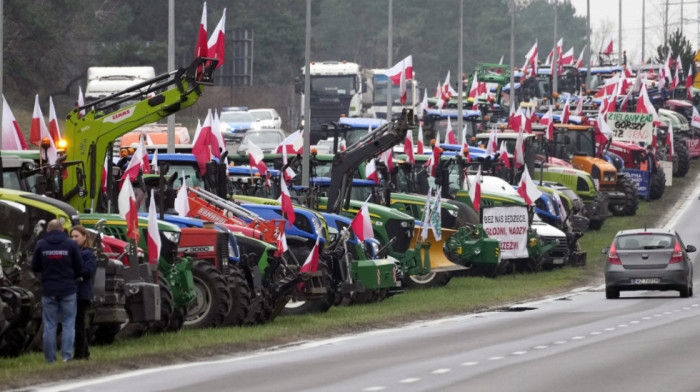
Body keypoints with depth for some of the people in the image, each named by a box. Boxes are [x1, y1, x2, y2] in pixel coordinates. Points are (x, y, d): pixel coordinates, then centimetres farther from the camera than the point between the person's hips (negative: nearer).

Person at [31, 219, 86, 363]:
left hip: (48, 290, 1)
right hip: (68, 290, -1)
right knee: (68, 324, 3)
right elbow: (80, 268, -2)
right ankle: (67, 356, -6)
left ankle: (50, 359, 4)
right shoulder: (71, 244, -4)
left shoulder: (41, 244, 0)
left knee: (49, 326, 5)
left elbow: (35, 267, 6)